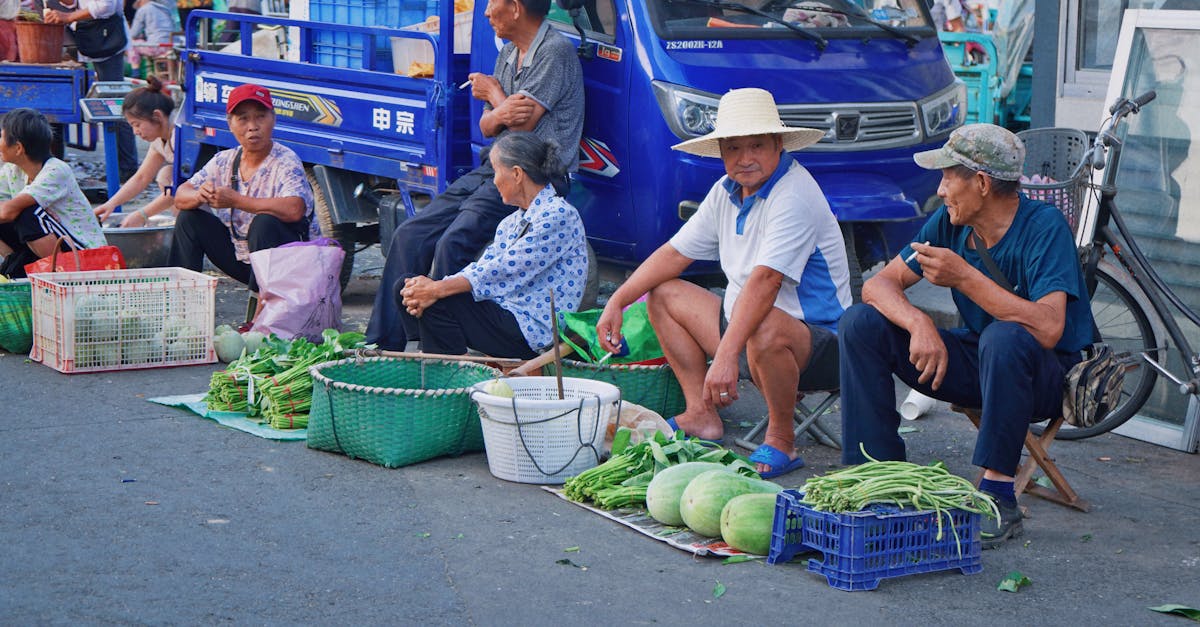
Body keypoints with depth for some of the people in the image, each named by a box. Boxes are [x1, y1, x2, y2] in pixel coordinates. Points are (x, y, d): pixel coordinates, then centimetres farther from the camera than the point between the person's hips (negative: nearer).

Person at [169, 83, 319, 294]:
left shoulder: (286, 162, -17)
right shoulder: (224, 161, 3)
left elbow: (294, 210, -37)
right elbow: (180, 197, 3)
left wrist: (235, 200, -30)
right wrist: (200, 196, -23)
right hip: (242, 259, 6)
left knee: (264, 222, -35)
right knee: (189, 218, 0)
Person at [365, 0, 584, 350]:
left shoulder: (555, 51, -12)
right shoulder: (508, 53, 17)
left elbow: (523, 123, -18)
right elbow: (487, 127, 15)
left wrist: (492, 92, 2)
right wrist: (499, 113, -10)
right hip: (494, 168, 9)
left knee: (454, 243, -26)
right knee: (409, 236, -1)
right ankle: (381, 343, 2)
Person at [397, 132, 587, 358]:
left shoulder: (558, 215, -12)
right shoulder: (513, 222, 18)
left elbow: (505, 270, -19)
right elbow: (482, 267, 6)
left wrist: (438, 289, -20)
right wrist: (432, 287, -13)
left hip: (533, 329, -9)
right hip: (506, 315, 9)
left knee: (438, 305, -22)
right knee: (405, 289, 1)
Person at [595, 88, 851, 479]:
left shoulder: (794, 196, -23)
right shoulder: (727, 191, 5)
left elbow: (765, 281, -35)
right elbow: (675, 253, 12)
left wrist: (727, 355, -44)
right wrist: (617, 302, 2)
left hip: (818, 340, -9)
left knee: (765, 328, -41)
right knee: (663, 295, 10)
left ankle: (781, 441, -17)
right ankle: (701, 417, 7)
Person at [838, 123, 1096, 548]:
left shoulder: (1044, 226, -21)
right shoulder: (950, 222, -3)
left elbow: (1048, 328, -34)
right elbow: (880, 283, -5)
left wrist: (965, 278, -33)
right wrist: (919, 323, -26)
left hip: (1046, 375, -6)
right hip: (977, 365, 6)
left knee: (1005, 338, -40)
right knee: (861, 324, -8)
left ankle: (997, 496, -30)